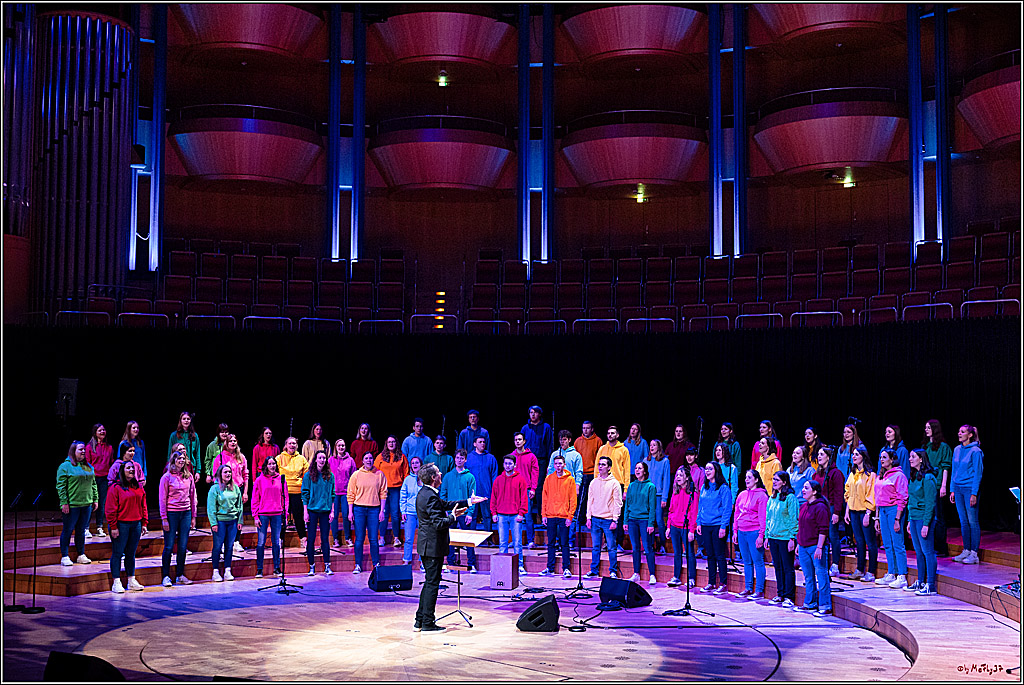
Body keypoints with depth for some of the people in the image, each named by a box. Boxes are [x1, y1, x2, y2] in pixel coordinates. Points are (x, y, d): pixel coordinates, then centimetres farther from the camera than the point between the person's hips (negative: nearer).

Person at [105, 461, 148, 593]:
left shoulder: (138, 487, 11)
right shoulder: (115, 488, -7)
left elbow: (143, 506, 15)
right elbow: (111, 509, -10)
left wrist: (144, 523, 10)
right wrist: (113, 527, -13)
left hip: (136, 525, 5)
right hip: (121, 525, -5)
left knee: (131, 553, 12)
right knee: (117, 553, -1)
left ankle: (132, 580, 19)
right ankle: (116, 582, 4)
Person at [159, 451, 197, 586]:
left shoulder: (188, 477, 9)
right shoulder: (167, 477, -3)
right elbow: (162, 499, -4)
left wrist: (193, 516, 10)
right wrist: (164, 518, -9)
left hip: (186, 513, 4)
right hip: (171, 513, -4)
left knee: (183, 546, 6)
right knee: (169, 546, -1)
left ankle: (180, 576, 15)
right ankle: (166, 577, 6)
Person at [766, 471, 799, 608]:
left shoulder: (790, 498, -9)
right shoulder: (772, 498, 12)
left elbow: (794, 519, -11)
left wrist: (792, 538, -14)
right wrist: (767, 536, 13)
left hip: (785, 538, -7)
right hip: (773, 537, 7)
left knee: (788, 568, -1)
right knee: (778, 567, 12)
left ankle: (789, 597, 4)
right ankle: (780, 595, 20)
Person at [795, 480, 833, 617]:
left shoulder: (820, 507, -11)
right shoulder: (804, 507, 14)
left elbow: (823, 530, -14)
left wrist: (819, 547, -18)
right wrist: (799, 544, 19)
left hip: (816, 547, -9)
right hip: (804, 548, 9)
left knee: (821, 577, -5)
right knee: (808, 577, 15)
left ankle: (825, 607, -2)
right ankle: (810, 604, 24)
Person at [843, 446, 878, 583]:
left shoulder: (870, 474, -8)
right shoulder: (853, 474, 14)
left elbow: (871, 495, -12)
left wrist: (868, 514, -16)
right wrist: (847, 511, 12)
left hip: (865, 511, -7)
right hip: (854, 511, 7)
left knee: (870, 542, -2)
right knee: (859, 541, 11)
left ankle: (871, 573, 1)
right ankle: (860, 570, 16)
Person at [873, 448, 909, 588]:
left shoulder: (898, 475, -7)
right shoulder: (880, 476, 17)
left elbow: (902, 499, -11)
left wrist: (897, 519, -16)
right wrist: (877, 518, 17)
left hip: (894, 509, -8)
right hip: (882, 510, 8)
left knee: (898, 544, -7)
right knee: (888, 545, 9)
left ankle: (902, 577, -6)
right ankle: (891, 575, 14)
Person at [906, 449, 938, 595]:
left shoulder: (927, 478, -13)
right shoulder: (913, 477, 14)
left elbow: (930, 503, -15)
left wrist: (926, 524, -18)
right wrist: (910, 521, 15)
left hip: (924, 518, -9)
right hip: (914, 518, 9)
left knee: (928, 551, -5)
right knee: (919, 552, 13)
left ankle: (931, 585, -3)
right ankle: (920, 582, 21)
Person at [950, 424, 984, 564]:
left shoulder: (976, 451, -9)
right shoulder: (957, 450, 11)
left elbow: (978, 473, -10)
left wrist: (974, 493, -14)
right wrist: (952, 490, 12)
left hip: (970, 488, -7)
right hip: (958, 488, 7)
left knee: (972, 521, -3)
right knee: (963, 521, 10)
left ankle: (974, 554, 1)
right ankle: (966, 551, 17)